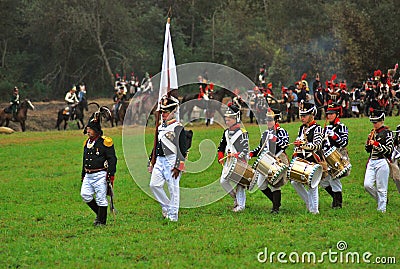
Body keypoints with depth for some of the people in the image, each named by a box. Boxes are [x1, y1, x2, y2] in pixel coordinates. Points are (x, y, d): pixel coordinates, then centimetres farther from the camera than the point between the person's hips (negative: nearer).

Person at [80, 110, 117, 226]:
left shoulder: (105, 142, -8)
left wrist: (111, 175, -17)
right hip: (88, 175, 7)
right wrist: (83, 175, 22)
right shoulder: (87, 142, 15)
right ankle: (99, 213, 16)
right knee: (85, 194, -2)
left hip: (100, 175, -7)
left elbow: (112, 159, -11)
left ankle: (102, 221, 5)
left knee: (101, 198, -4)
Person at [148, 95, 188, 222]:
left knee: (173, 189, -3)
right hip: (160, 160, 7)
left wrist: (178, 167, -17)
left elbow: (182, 149, -11)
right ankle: (166, 206, 16)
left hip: (171, 161, -7)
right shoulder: (160, 128, 16)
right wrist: (151, 163, 19)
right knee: (154, 184, -1)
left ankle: (173, 215, 1)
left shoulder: (178, 128, -7)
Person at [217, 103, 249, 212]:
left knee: (240, 184, -4)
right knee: (223, 181, -2)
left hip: (240, 161, -7)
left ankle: (241, 205, 3)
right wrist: (221, 156, 7)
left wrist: (237, 155, -27)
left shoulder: (242, 132, -11)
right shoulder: (226, 132, 12)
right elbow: (222, 146, 21)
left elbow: (245, 149, -14)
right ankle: (236, 198, 17)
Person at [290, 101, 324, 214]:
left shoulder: (317, 128, -8)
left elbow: (317, 145, -17)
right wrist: (295, 153, 10)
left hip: (312, 161, -7)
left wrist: (303, 144, -26)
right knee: (295, 182, 2)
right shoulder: (302, 128, 14)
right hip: (301, 161, 7)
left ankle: (314, 209, 5)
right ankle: (308, 201, 21)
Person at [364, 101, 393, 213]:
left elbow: (389, 150, -13)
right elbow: (368, 149, 18)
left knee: (381, 188, -3)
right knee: (367, 185, -2)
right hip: (372, 162, 7)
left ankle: (381, 209, 4)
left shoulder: (387, 133, -6)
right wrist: (369, 140, 0)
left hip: (382, 162, -7)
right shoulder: (373, 132, 14)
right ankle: (382, 200, 19)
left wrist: (376, 143, -16)